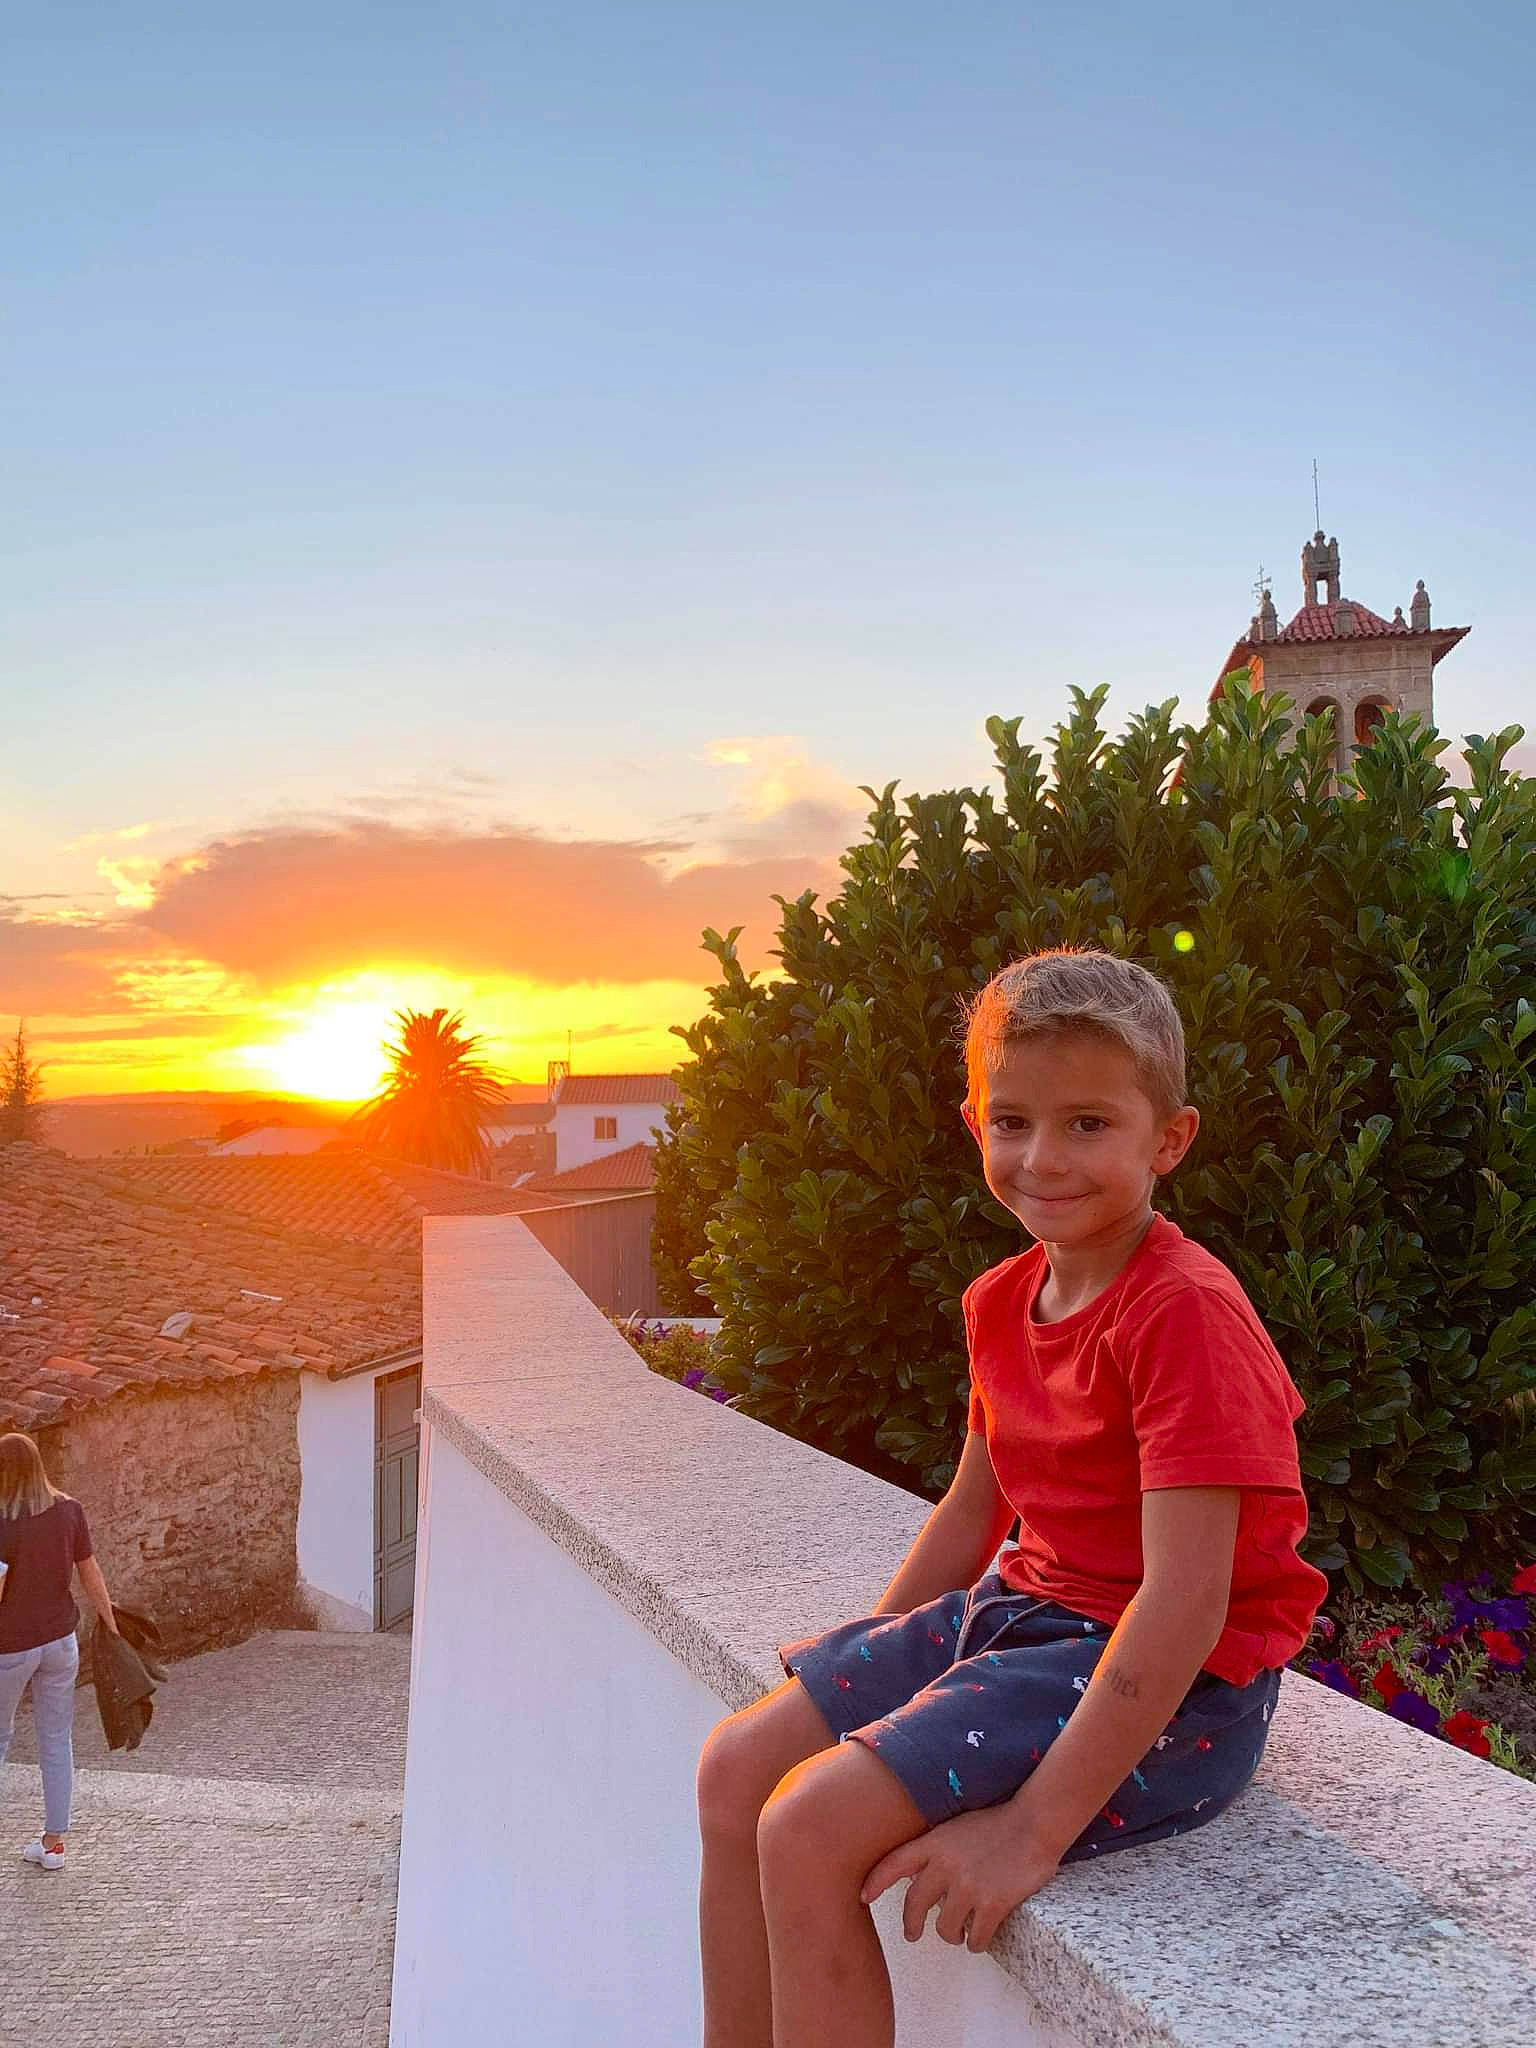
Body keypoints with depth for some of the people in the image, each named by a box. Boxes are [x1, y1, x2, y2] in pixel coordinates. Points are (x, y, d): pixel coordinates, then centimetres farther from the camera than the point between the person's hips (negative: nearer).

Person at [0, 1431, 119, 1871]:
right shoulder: (68, 1511, -6)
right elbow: (90, 1573, 0)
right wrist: (112, 1628, 9)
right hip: (59, 1640, 4)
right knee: (57, 1740, 13)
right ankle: (53, 1841, 21)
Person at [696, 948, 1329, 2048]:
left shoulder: (1183, 1311, -22)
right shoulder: (1003, 1300, 5)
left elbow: (1186, 1597, -26)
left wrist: (1035, 1824, -26)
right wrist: (862, 1675, 16)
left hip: (1165, 1688, -8)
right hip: (1020, 1615, 9)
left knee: (810, 1832, -19)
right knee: (739, 1765, 3)